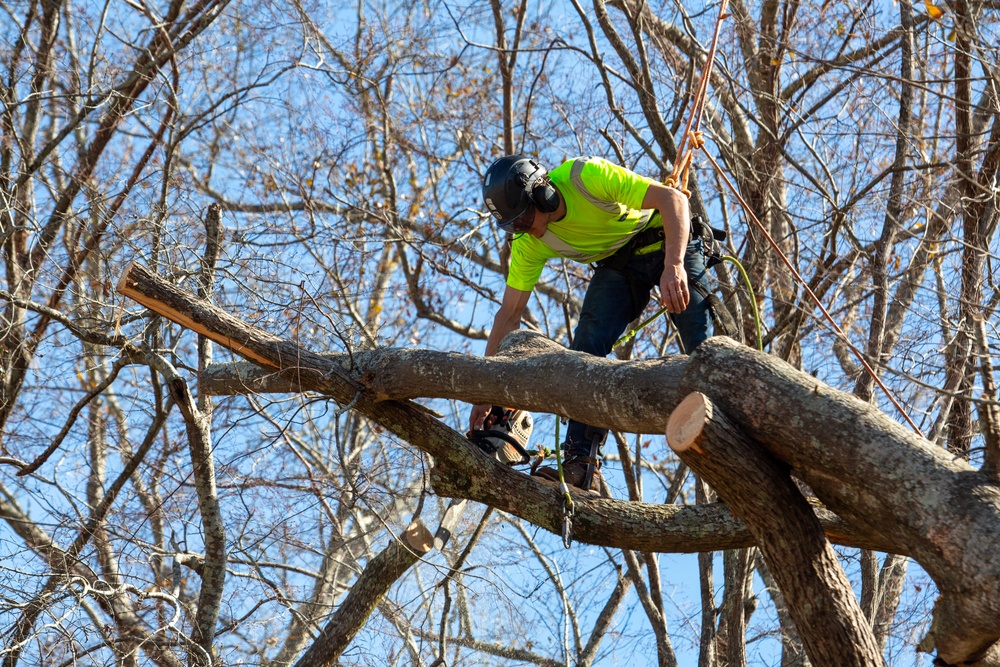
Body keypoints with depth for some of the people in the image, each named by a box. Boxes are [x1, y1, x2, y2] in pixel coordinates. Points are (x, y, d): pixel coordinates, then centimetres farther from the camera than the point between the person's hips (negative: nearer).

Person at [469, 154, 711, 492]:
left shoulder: (585, 176, -32)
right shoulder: (528, 242, -14)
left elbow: (673, 199, -32)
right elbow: (509, 315, -8)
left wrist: (674, 267, -47)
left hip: (667, 240, -4)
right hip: (617, 264, 4)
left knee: (703, 350, -22)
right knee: (586, 349, -17)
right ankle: (580, 465, -19)